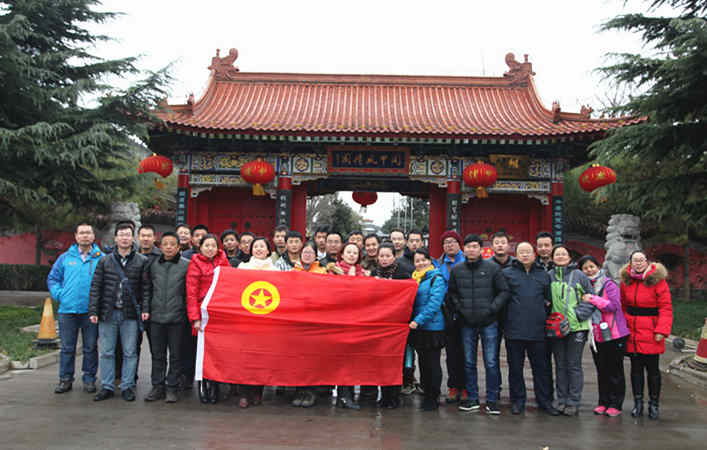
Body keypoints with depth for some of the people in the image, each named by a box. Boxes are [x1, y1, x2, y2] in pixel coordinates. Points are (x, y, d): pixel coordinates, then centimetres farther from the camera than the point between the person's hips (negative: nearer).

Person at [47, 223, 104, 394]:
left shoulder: (101, 258, 2)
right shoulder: (65, 257, 8)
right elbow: (52, 278, 14)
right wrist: (59, 295, 1)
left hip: (90, 310, -1)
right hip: (67, 310, 1)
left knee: (90, 347, 6)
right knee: (67, 347, 8)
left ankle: (89, 379, 17)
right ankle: (65, 379, 18)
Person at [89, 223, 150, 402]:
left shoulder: (142, 261, 3)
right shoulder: (105, 261, 6)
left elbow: (146, 287, 1)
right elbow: (95, 287, 5)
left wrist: (145, 308, -8)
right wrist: (93, 311, -1)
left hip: (130, 314, -1)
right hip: (107, 313, 1)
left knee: (130, 352, 5)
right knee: (106, 352, 8)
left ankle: (127, 386, 15)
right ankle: (107, 387, 19)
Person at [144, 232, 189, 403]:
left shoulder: (187, 265, -2)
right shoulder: (153, 265, 8)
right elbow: (148, 290, 14)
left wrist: (188, 313, -6)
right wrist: (147, 310, 8)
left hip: (176, 318, -3)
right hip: (156, 317, 3)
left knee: (175, 355, 5)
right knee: (157, 354, 11)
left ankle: (172, 387, 16)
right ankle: (157, 386, 22)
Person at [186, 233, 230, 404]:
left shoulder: (223, 261, 13)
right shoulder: (195, 264, 1)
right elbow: (191, 293, -4)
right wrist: (195, 318, -12)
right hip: (203, 313, -3)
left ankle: (214, 386, 17)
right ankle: (203, 386, 14)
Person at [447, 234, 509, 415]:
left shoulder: (493, 268, -2)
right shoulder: (456, 270, 5)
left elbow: (504, 291, 0)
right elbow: (452, 293, 13)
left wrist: (492, 308, -9)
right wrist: (459, 309, 0)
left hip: (489, 323, -3)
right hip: (467, 324, 3)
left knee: (491, 363, 0)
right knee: (469, 363, 9)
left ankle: (492, 400, 11)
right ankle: (472, 399, 20)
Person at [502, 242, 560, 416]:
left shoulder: (544, 275, 13)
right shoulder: (507, 273, 3)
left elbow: (549, 299, 19)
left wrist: (544, 314, 9)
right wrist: (505, 315, -2)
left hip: (537, 330, 2)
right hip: (514, 330, -2)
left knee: (541, 367, 10)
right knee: (515, 367, 6)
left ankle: (544, 401, 21)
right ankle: (518, 401, 18)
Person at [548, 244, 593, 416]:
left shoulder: (579, 275, 0)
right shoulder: (549, 276, 7)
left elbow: (589, 299, 3)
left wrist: (579, 314, -9)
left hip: (576, 326, -3)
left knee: (574, 365, 1)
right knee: (560, 365, 10)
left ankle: (573, 402, 8)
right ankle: (561, 400, 19)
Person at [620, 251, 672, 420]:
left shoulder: (658, 280, -7)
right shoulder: (626, 281, 7)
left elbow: (666, 308, -9)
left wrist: (662, 330, -17)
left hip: (651, 333, -4)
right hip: (632, 332, 4)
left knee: (652, 369, 4)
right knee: (636, 368, 10)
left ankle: (654, 404, 18)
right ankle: (638, 403, 20)